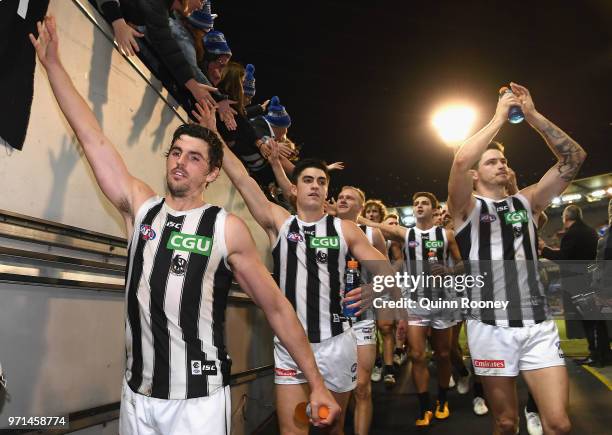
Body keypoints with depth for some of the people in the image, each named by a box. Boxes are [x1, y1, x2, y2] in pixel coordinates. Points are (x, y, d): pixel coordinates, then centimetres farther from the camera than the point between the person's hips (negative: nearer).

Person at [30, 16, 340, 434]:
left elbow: (277, 307, -5)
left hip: (199, 400, -4)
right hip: (136, 395, 4)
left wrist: (317, 383, -4)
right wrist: (53, 63, 3)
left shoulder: (228, 228, -10)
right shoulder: (142, 206, 1)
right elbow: (93, 139, 3)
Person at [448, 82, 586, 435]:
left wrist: (533, 115, -2)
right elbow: (460, 161, -20)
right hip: (491, 326, -3)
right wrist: (499, 118, -10)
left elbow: (574, 158, 4)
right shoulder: (468, 207, 1)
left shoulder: (527, 201, 12)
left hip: (539, 325, 3)